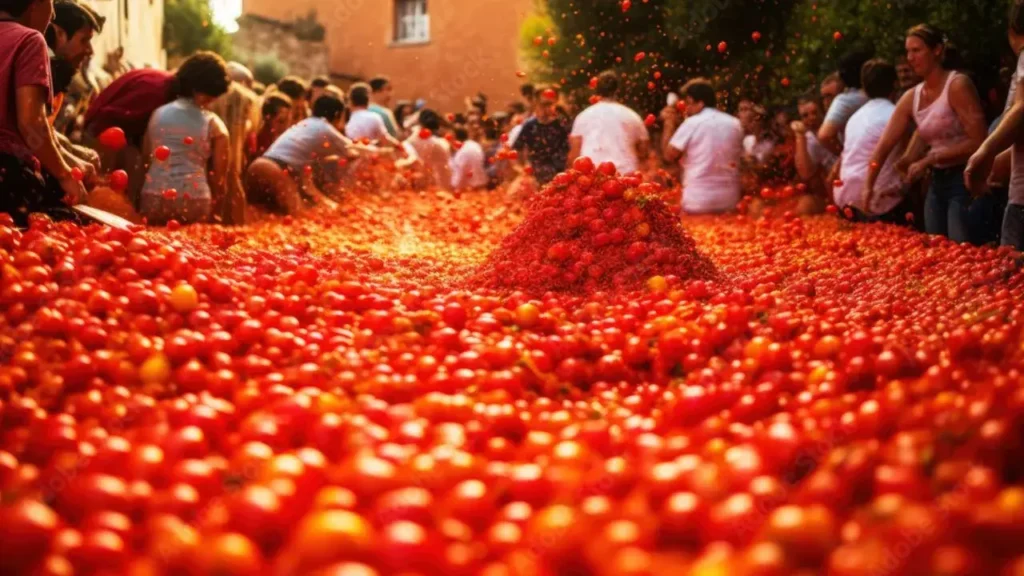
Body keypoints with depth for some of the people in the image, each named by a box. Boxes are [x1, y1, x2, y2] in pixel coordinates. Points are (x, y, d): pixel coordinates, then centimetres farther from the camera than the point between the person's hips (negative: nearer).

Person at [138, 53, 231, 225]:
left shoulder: (158, 113, 13)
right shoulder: (214, 125, 3)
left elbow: (145, 156, 18)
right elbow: (219, 177, 2)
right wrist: (213, 206, 14)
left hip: (153, 198, 3)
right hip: (193, 202, -3)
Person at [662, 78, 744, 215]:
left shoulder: (692, 123, -8)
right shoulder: (735, 124, 9)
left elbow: (669, 155, -5)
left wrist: (669, 124, 4)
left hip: (698, 201, -5)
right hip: (729, 199, 5)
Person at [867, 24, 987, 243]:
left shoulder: (958, 85, -11)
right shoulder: (911, 98, 8)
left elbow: (978, 142, -17)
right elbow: (884, 146, 4)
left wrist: (929, 160, -16)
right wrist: (868, 187, -6)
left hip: (965, 180, -7)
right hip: (937, 183, 7)